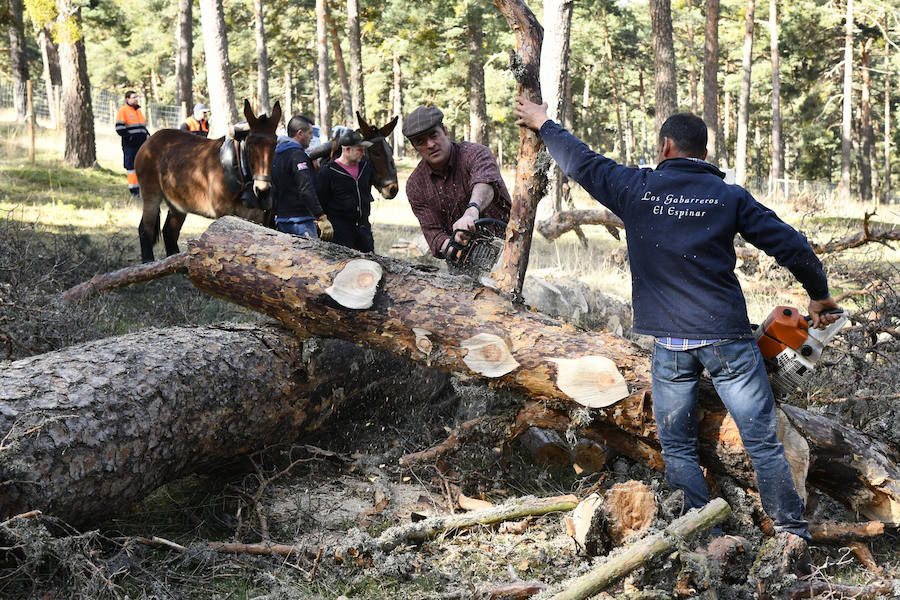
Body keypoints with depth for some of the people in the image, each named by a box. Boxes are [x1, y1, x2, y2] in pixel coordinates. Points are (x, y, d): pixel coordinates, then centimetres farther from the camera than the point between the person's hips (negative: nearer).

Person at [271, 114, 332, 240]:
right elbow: (306, 190, -23)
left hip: (281, 220, 9)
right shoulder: (298, 155, -14)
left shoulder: (276, 155, 16)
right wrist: (322, 218, -25)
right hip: (300, 221, -9)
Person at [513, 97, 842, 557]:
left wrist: (543, 124, 32)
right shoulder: (731, 197, 2)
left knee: (677, 446, 12)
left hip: (670, 342, 0)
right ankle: (793, 537, 8)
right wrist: (819, 294, 17)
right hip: (727, 337, 0)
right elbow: (791, 246, 1)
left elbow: (580, 161, 15)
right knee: (762, 442, 4)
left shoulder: (636, 189, 2)